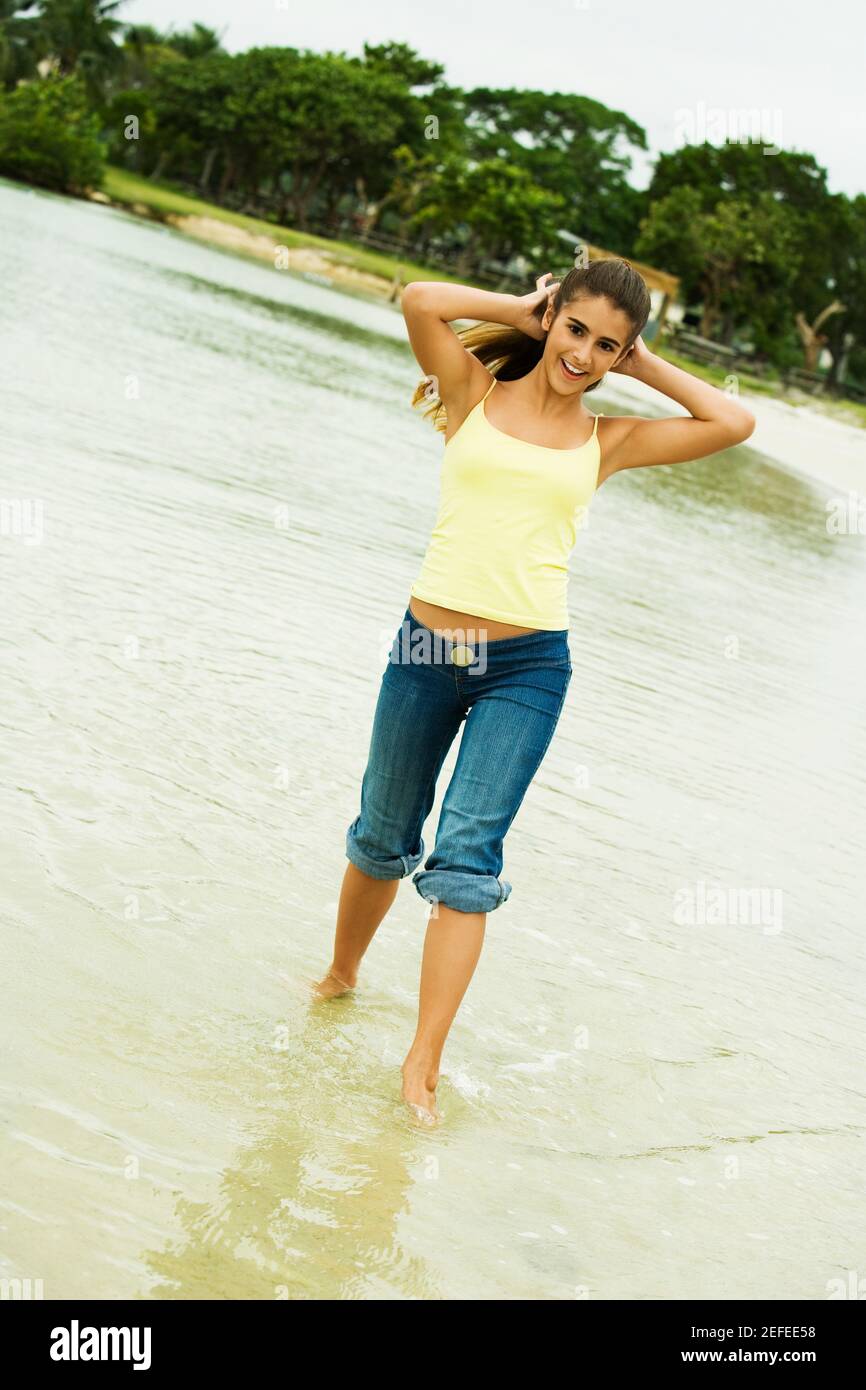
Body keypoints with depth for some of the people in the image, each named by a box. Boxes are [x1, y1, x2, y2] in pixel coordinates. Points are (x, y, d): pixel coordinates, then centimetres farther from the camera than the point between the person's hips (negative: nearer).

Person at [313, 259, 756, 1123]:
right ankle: (339, 980, 41)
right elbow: (418, 300, -12)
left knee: (466, 856, -8)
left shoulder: (607, 441, 8)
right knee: (382, 839, 15)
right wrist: (522, 309, 0)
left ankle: (423, 1065, -4)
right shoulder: (475, 396, 4)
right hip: (428, 647, 0)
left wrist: (644, 365, 7)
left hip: (527, 668, 0)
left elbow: (734, 422, 4)